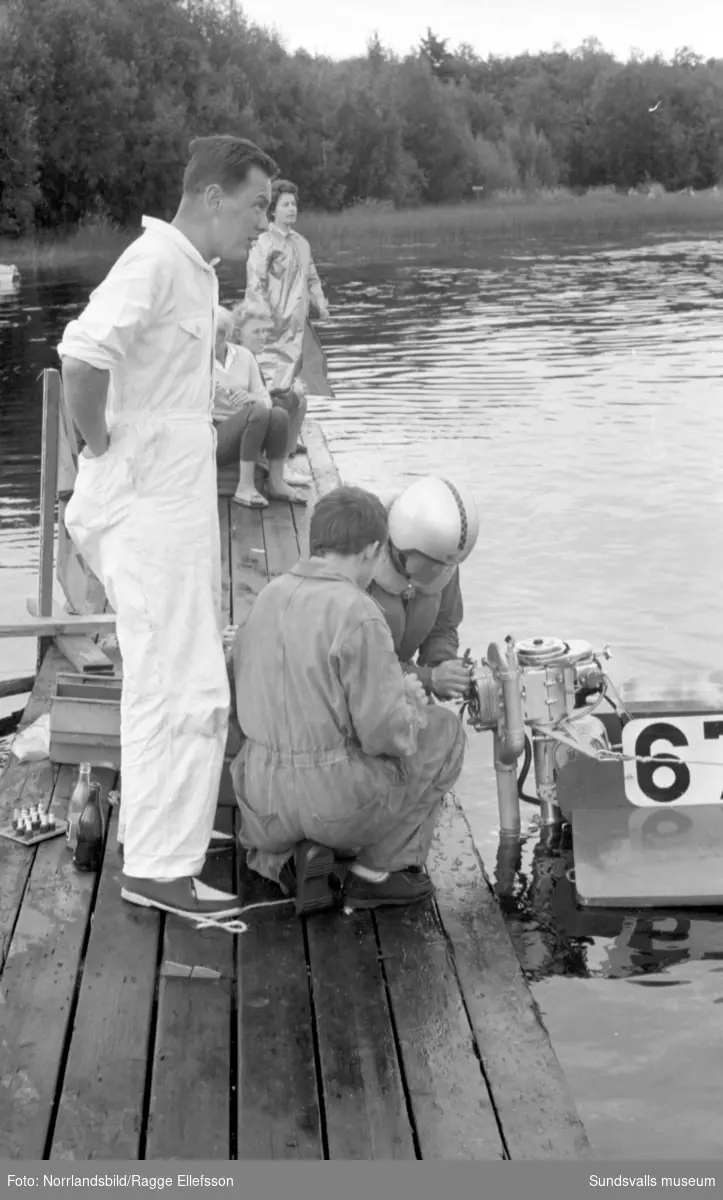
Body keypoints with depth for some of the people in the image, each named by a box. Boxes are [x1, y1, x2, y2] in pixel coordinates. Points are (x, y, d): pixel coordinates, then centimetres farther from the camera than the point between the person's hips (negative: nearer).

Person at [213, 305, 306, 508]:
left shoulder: (244, 355, 5)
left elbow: (265, 399, 3)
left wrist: (252, 398, -22)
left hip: (242, 431, 4)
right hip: (213, 438, -4)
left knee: (279, 414, -27)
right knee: (259, 412, -32)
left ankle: (276, 483, -19)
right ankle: (244, 488, -33)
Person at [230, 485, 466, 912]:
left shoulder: (269, 595, 5)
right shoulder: (357, 613, -17)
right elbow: (385, 731, -20)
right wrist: (410, 703, 5)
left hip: (264, 800, 7)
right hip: (340, 797, -6)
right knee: (444, 730, 18)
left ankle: (286, 858, 7)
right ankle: (378, 870, 15)